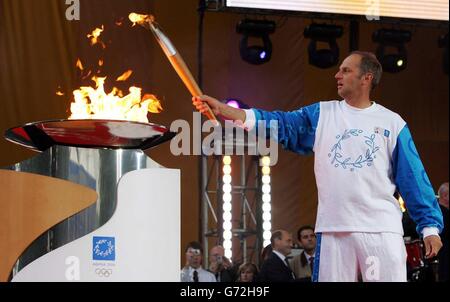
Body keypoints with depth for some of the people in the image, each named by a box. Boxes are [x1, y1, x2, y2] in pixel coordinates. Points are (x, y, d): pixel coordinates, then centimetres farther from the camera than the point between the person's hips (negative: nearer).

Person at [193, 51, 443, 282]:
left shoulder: (392, 123, 5)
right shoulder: (322, 114, 11)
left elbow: (414, 179, 5)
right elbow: (279, 123, 1)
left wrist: (430, 226, -2)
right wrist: (222, 109, -11)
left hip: (382, 230, -2)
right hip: (333, 230, 2)